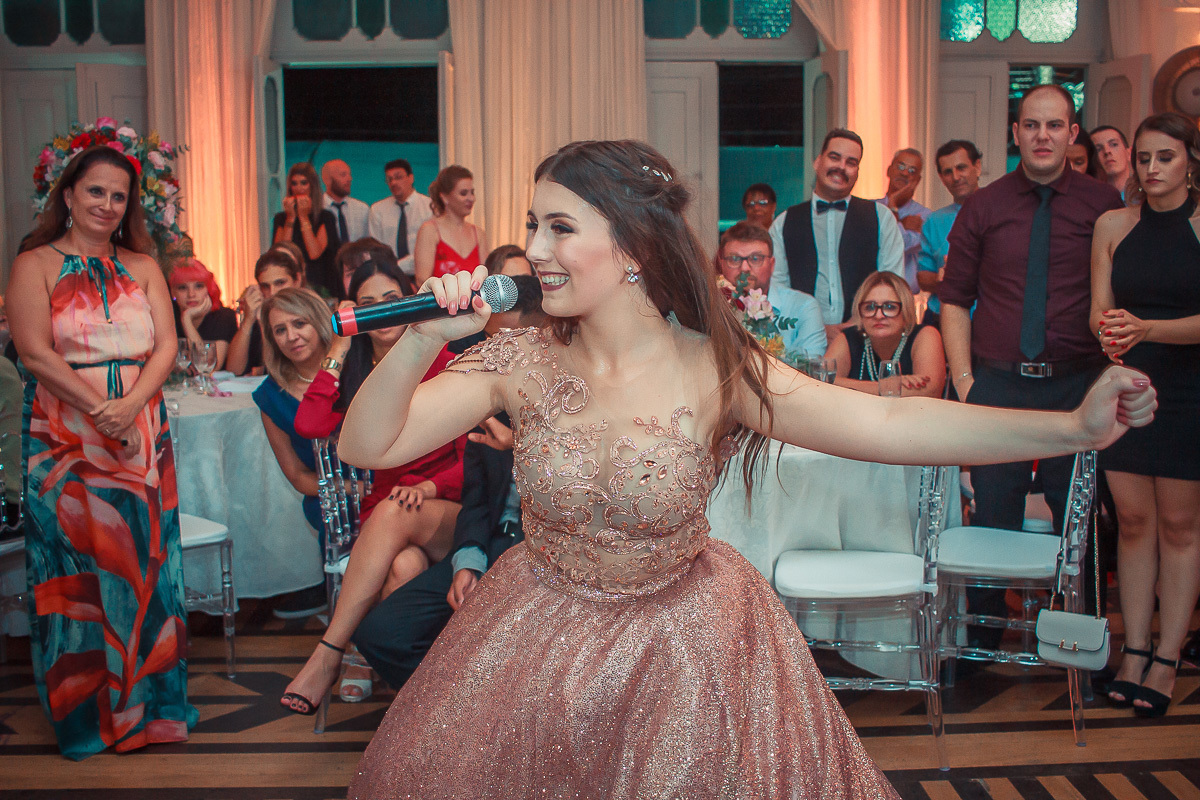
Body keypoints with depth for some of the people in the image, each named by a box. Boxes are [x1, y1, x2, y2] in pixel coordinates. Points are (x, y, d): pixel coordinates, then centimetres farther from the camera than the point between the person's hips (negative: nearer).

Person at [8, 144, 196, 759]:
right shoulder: (35, 265, 1)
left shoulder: (144, 268, 12)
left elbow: (166, 347, 3)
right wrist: (101, 410, -16)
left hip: (142, 440, 3)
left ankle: (146, 700, 18)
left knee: (144, 563, 6)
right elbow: (36, 353, -9)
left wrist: (131, 403, -14)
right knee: (77, 569, 2)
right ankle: (85, 710, 15)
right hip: (65, 443, -3)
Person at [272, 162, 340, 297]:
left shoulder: (325, 217, 4)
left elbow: (315, 253, -10)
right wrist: (291, 218, -5)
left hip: (319, 285, -1)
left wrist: (303, 217, -6)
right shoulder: (281, 218, 11)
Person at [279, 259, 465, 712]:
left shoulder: (441, 362, 2)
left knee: (393, 513, -36)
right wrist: (339, 350, -3)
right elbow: (309, 425, -9)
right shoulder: (354, 373, 11)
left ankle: (329, 654, -32)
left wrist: (429, 488, -20)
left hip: (447, 512, -2)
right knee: (404, 566, -35)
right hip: (382, 518, 2)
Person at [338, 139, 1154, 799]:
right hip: (543, 634, 2)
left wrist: (1074, 427, -37)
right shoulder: (521, 363, -14)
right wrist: (424, 338, -34)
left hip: (684, 642, -2)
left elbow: (887, 424, -27)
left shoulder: (714, 370, -20)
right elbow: (368, 445, -16)